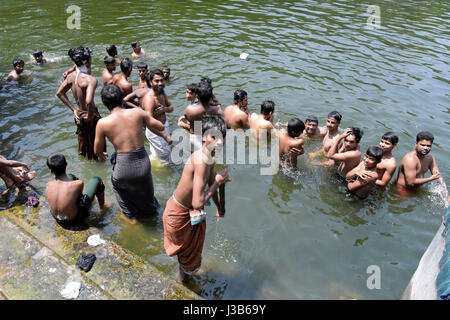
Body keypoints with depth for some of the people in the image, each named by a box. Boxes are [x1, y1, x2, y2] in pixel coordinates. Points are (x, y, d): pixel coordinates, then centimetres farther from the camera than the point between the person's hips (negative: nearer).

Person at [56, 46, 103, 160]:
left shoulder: (71, 76, -2)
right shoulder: (91, 80, -28)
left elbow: (59, 93, 9)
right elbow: (89, 101, -40)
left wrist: (73, 109, 10)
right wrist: (90, 116, -23)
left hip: (79, 116, 8)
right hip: (91, 118, -7)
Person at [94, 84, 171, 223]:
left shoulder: (103, 123, -9)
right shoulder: (137, 112, -6)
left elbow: (97, 150, 5)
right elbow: (160, 127, 5)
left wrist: (101, 156, 29)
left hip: (124, 167, -2)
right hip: (143, 164, 2)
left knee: (117, 183, 34)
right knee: (144, 187, 32)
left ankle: (129, 214, 44)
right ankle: (151, 209, 59)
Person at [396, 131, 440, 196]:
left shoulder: (430, 158, -4)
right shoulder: (410, 159, -30)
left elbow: (438, 175, 1)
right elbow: (411, 182, -31)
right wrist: (431, 178, -22)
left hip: (416, 189, 8)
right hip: (404, 192, -8)